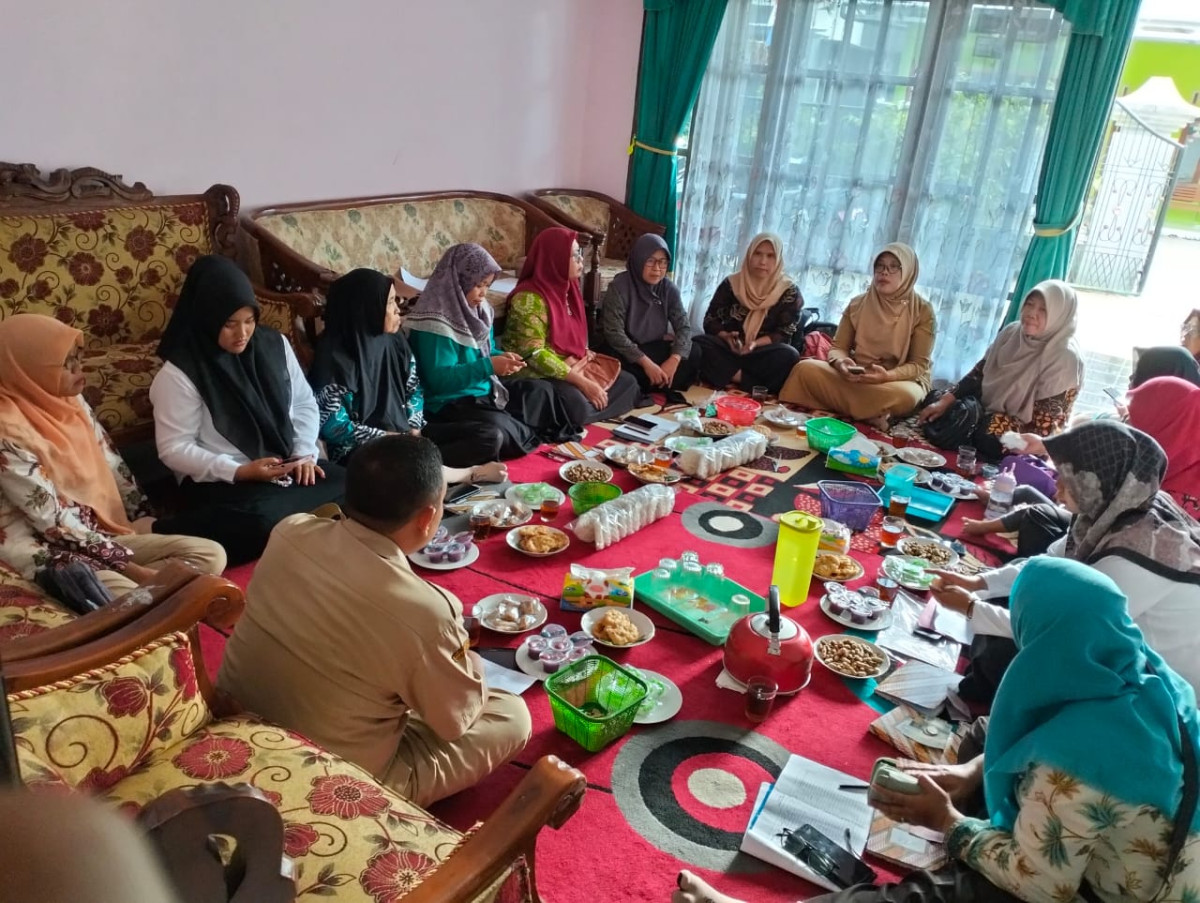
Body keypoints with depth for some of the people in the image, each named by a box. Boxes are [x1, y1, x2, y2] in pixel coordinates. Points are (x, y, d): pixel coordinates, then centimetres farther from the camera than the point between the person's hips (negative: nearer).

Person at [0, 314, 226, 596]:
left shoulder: (70, 400, 5)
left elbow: (111, 465, 14)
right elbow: (54, 522, -19)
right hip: (54, 550, -9)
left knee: (211, 555, -7)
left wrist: (146, 520, 7)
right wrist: (130, 567, -19)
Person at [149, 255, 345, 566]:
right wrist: (240, 471, -20)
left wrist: (305, 453, -5)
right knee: (260, 524, -37)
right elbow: (173, 448, -10)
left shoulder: (275, 345, 6)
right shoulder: (178, 374, -9)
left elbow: (304, 403, 13)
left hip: (288, 468, 6)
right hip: (221, 481, -6)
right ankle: (166, 535, -17)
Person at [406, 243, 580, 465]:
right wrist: (489, 366, -28)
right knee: (493, 435, -36)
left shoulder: (476, 309, 7)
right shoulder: (435, 322, -21)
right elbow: (438, 379, -26)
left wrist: (502, 357, -3)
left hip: (486, 391, 10)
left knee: (541, 390, 20)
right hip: (450, 402, -10)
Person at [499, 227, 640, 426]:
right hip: (537, 374, -9)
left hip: (573, 365, 9)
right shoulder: (529, 298, -19)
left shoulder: (568, 287, 7)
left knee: (627, 383, 2)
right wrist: (582, 382, -25)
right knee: (578, 405, -35)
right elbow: (534, 354, -25)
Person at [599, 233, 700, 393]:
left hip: (655, 348, 5)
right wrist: (646, 363, -31)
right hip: (626, 350, -4)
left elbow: (683, 326, -7)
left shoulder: (669, 289, -3)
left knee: (694, 353, -18)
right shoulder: (620, 286, -17)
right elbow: (614, 333, -23)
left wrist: (674, 359, -27)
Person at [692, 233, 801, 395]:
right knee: (699, 344, -29)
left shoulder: (790, 292, -4)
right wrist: (726, 337, -22)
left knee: (789, 356, -33)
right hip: (729, 349, 2)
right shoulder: (731, 284, 0)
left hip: (763, 355, -2)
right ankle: (756, 388, -31)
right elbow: (710, 321, 0)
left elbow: (784, 334, -7)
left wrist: (755, 343, -25)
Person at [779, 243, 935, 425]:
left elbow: (919, 365, -9)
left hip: (900, 379, -3)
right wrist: (841, 362, -22)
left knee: (905, 395, -41)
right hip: (855, 377, 4)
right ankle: (872, 413, -22)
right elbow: (838, 347, 4)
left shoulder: (922, 311, -6)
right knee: (806, 368, -22)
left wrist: (888, 376, -30)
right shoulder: (858, 304, 4)